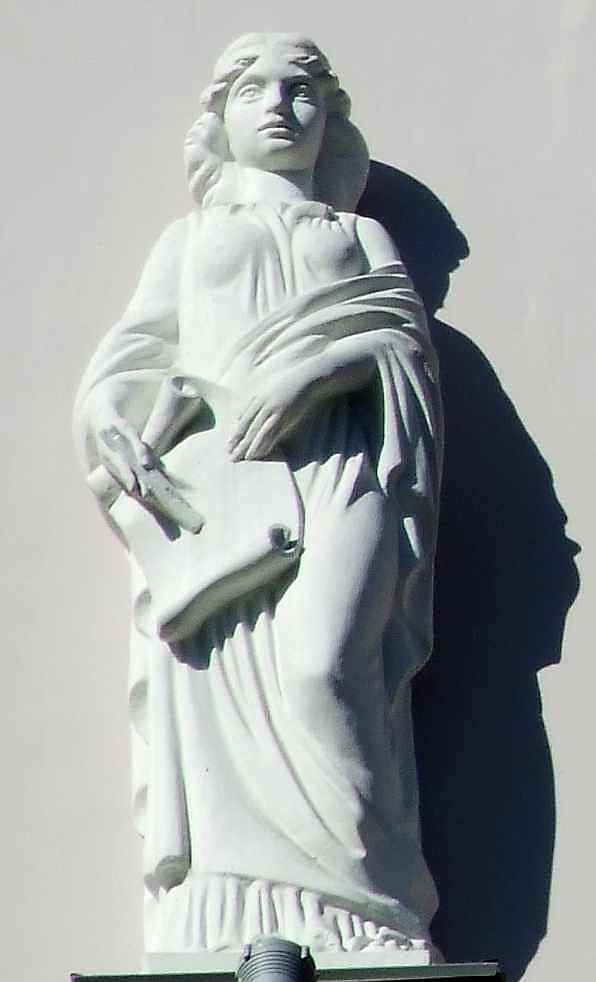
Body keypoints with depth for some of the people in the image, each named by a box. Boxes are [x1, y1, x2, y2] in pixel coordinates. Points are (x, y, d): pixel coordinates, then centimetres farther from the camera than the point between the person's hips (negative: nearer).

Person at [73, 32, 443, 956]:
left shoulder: (360, 236, 29)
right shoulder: (188, 239, 32)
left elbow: (404, 331, 9)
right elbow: (134, 351, 18)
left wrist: (306, 370, -10)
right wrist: (113, 416, -6)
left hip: (337, 464, -1)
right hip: (209, 474, 1)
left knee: (318, 670, -28)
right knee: (213, 692, -21)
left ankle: (377, 921, -28)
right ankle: (226, 937, -29)